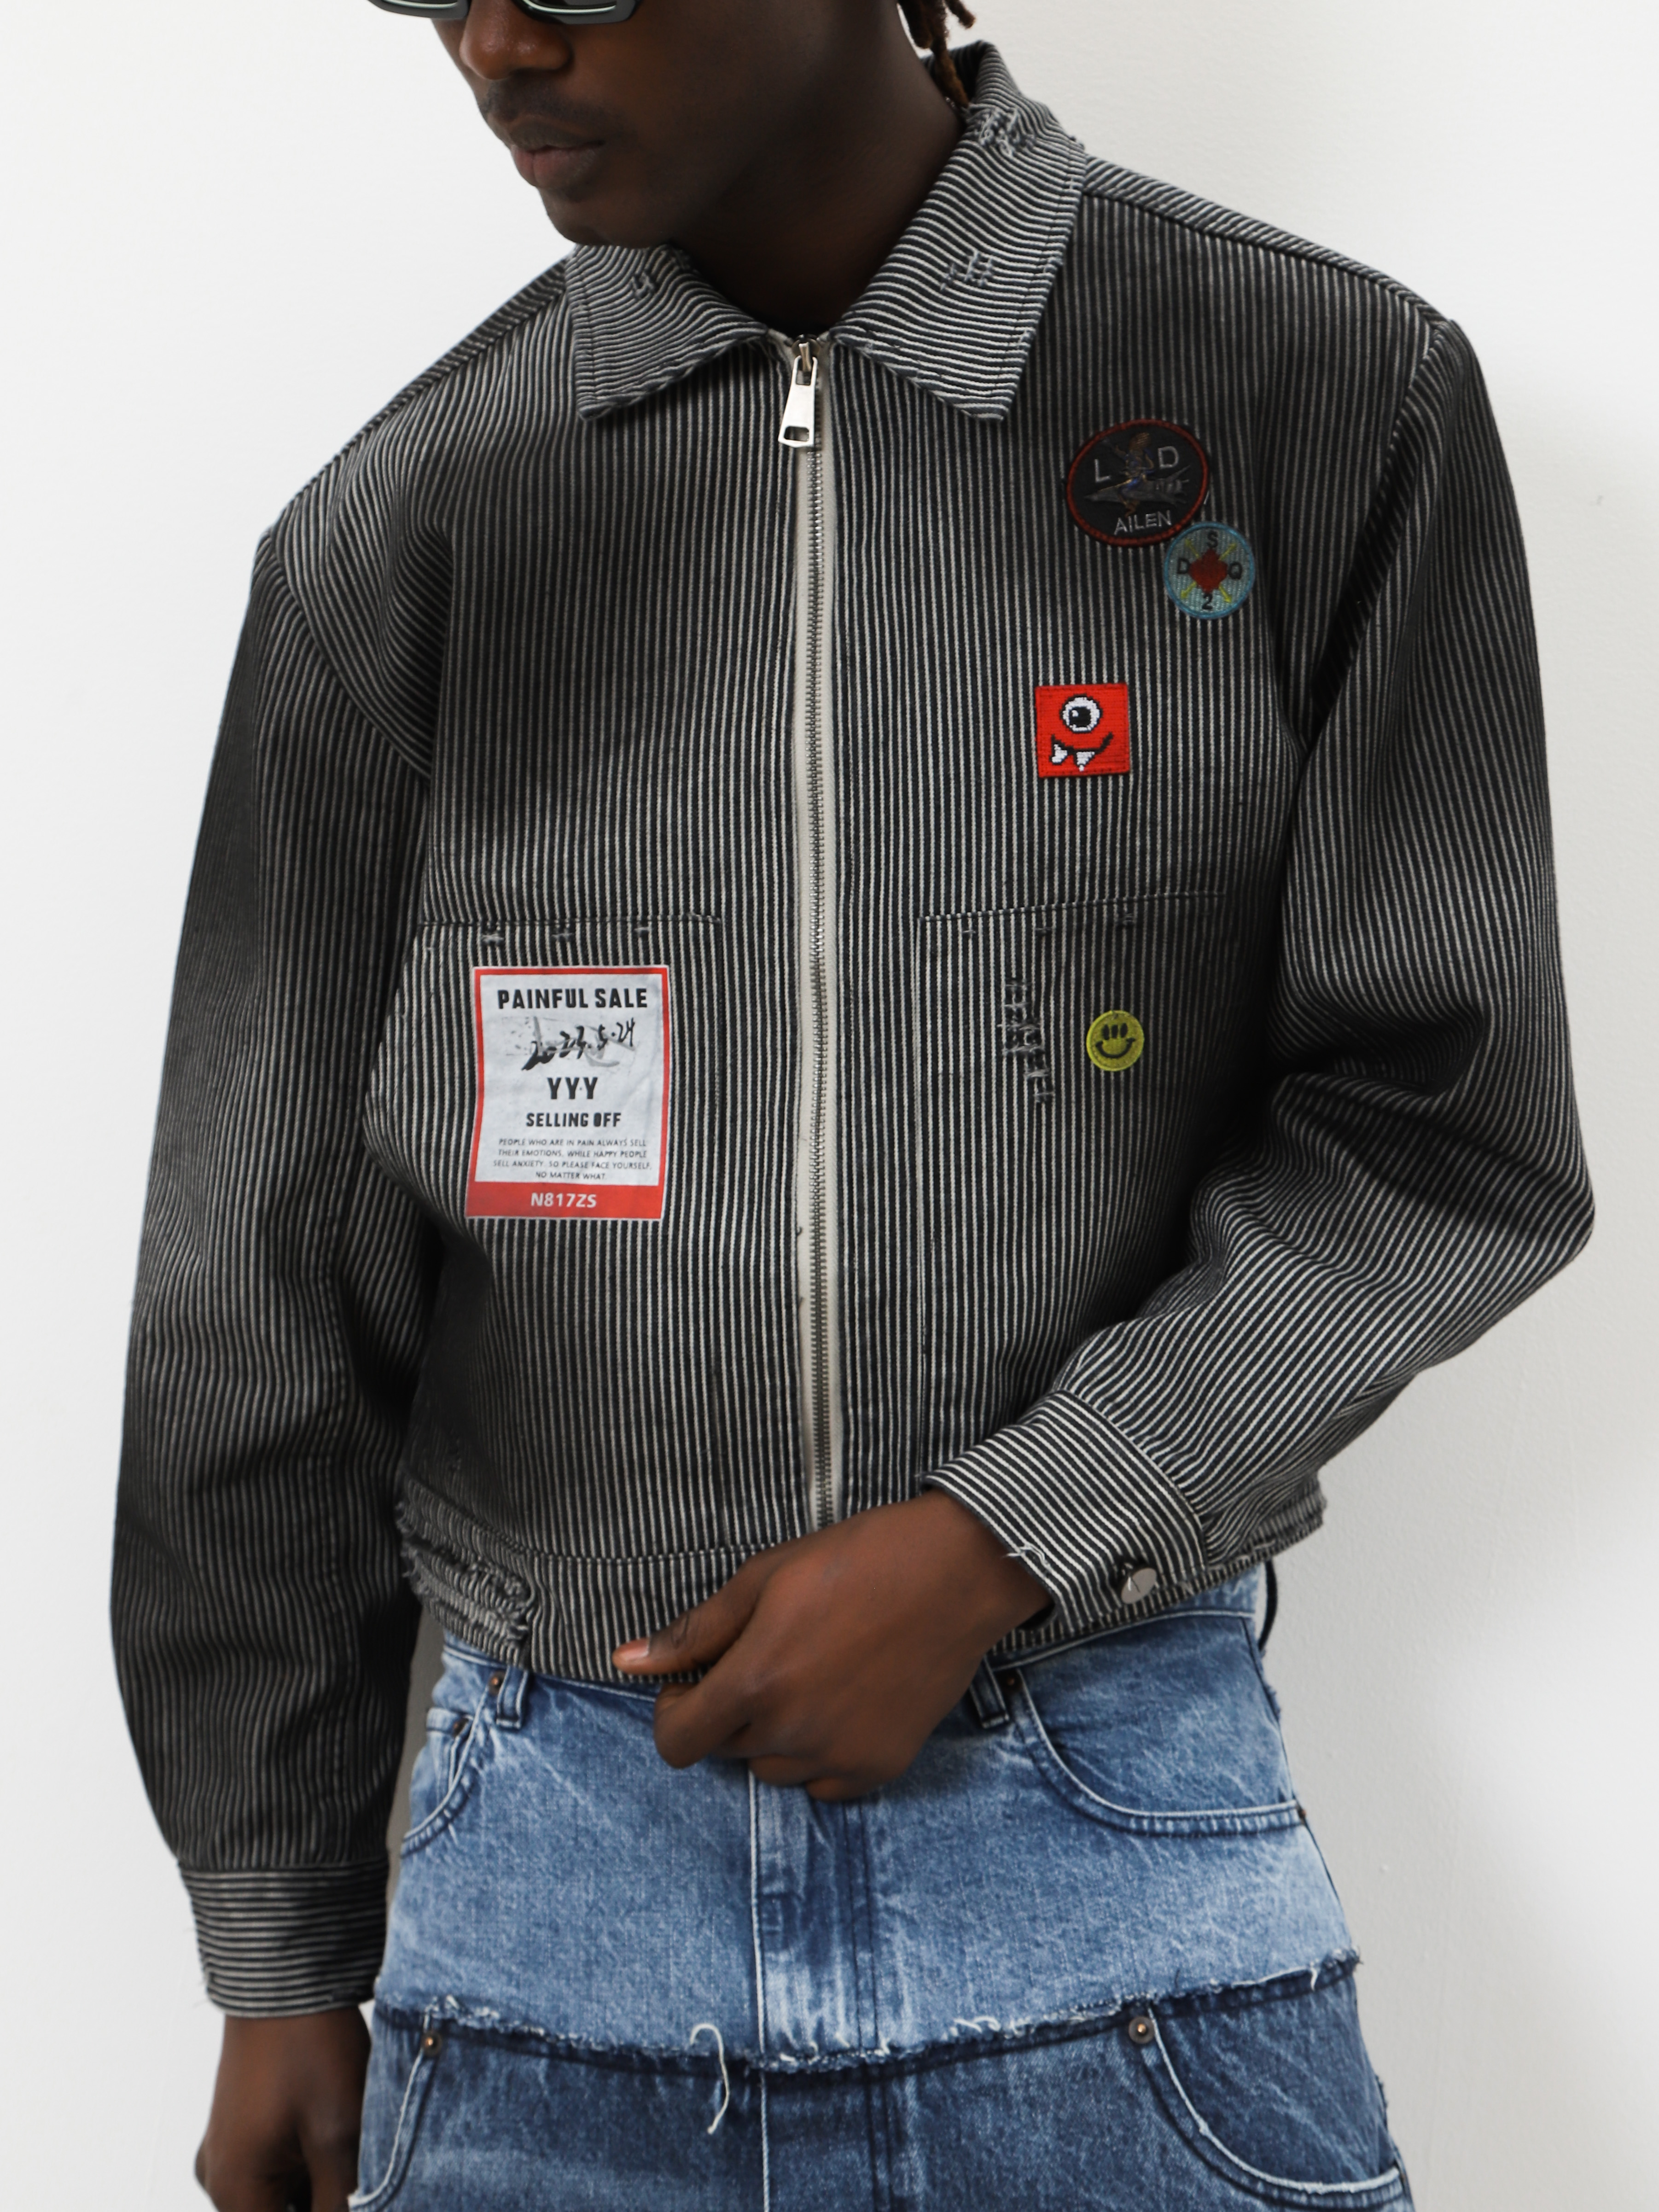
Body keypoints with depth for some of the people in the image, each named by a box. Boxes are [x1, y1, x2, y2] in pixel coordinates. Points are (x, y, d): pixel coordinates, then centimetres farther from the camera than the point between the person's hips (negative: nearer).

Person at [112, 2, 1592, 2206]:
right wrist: (276, 1962, 8)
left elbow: (1450, 1128, -3)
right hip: (552, 1857, 2)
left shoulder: (1336, 397, -4)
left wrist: (990, 1546, -14)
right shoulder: (401, 525, 0)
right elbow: (255, 1299, 4)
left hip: (1112, 1844, -1)